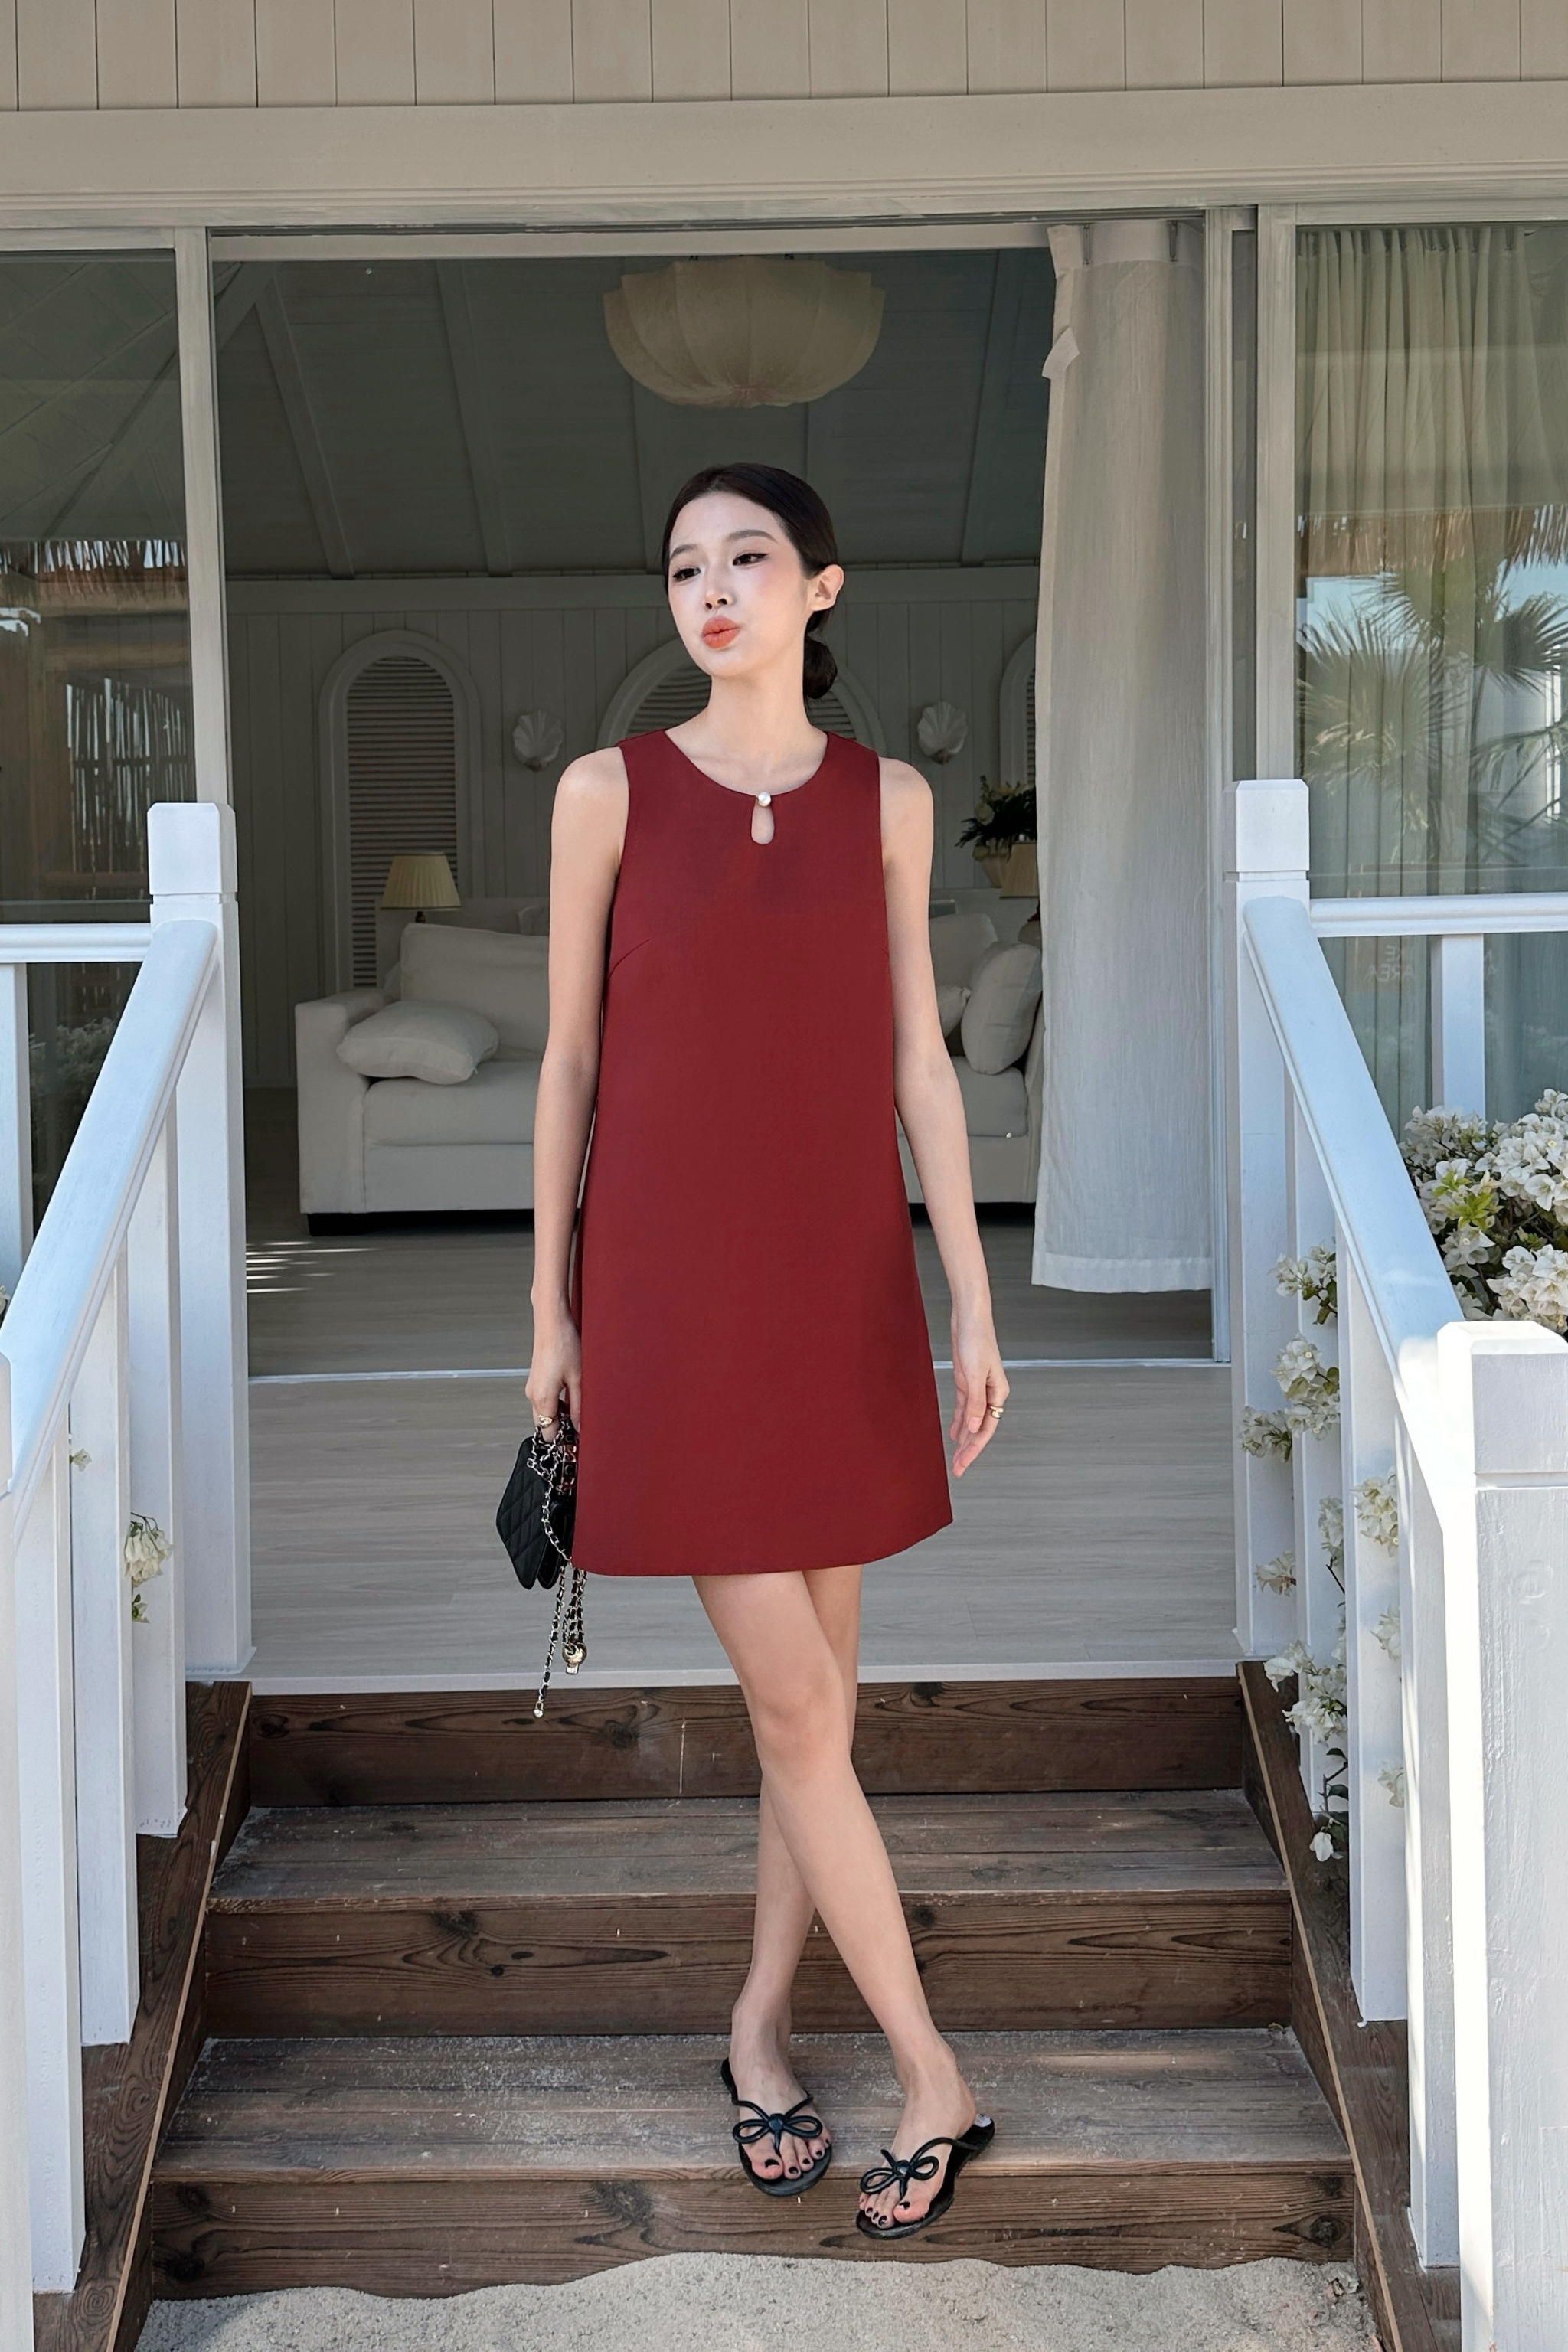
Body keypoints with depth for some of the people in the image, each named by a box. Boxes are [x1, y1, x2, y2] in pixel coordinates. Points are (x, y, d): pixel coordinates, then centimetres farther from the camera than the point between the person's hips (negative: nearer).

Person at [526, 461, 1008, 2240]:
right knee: (791, 1700, -3)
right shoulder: (612, 791, -2)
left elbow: (917, 1061, 6)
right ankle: (928, 2071, 9)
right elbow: (569, 1058, 1)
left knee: (818, 1689, 10)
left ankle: (760, 2028, 27)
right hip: (676, 1285, -3)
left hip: (843, 1282, 3)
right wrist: (550, 1307, 1)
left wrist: (971, 1301, 2)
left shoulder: (886, 799, 5)